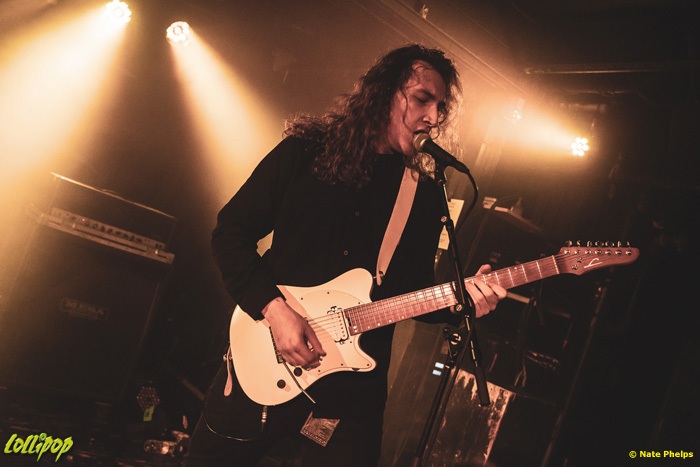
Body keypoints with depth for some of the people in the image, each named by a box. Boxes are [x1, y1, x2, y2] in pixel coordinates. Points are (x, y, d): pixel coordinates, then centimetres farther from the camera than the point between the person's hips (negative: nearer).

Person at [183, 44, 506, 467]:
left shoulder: (426, 197, 6)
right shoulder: (306, 151, -3)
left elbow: (414, 290, 9)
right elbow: (231, 231, -3)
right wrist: (274, 308, -15)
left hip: (352, 380, 2)